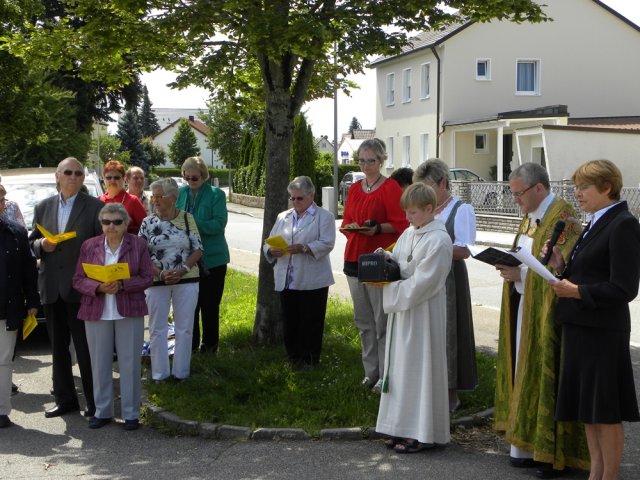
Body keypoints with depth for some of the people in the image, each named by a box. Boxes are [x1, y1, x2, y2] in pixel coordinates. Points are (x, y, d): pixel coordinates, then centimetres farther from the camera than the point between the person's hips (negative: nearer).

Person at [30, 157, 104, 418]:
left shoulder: (95, 206, -4)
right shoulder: (43, 207, 10)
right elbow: (32, 242, 15)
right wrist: (42, 245, -9)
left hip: (81, 288, -5)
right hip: (51, 289, 5)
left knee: (86, 348, 2)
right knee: (58, 348, 13)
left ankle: (95, 402, 12)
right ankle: (65, 399, 25)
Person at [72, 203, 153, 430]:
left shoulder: (138, 245, 2)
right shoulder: (89, 246, 5)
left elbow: (147, 278, -2)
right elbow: (78, 280, 3)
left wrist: (122, 285, -17)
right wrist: (99, 287, -16)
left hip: (129, 311, -1)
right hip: (96, 311, 1)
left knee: (129, 363, 3)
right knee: (99, 364, 6)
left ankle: (131, 413, 13)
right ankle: (102, 411, 19)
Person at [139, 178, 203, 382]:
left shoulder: (187, 218, -1)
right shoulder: (148, 223, 0)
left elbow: (198, 249, -1)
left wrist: (183, 270, -15)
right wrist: (160, 274, -16)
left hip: (186, 280, 0)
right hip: (156, 281, 0)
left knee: (185, 328, 6)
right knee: (157, 329, 7)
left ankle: (181, 372, 18)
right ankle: (159, 374, 18)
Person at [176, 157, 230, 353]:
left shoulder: (216, 194, -8)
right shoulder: (181, 193, 4)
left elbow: (219, 224, -16)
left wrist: (193, 223, -25)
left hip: (211, 258, -4)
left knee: (210, 304, 5)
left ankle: (210, 345, 17)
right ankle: (191, 344, 22)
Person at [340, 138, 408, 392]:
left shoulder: (390, 188, -5)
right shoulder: (354, 188, 14)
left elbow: (400, 224, -8)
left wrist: (377, 228, -22)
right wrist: (350, 227, -4)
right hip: (354, 257, 7)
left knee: (382, 321, -4)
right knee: (363, 320, 11)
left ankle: (386, 375, 3)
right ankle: (370, 371, 20)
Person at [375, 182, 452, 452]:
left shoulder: (438, 240, -15)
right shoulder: (409, 233, 10)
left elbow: (421, 283, -20)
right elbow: (400, 264, 20)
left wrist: (389, 288, -15)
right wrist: (387, 257, 0)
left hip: (423, 314, -8)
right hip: (402, 310, 8)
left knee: (419, 368, -2)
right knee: (403, 367, 12)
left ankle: (423, 434, 8)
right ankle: (405, 427, 21)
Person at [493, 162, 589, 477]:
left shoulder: (563, 218, -14)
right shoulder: (530, 216, 15)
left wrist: (521, 276, -20)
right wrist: (510, 267, 1)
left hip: (546, 315, -9)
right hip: (523, 311, 9)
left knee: (545, 376, -5)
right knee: (524, 372, 9)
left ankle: (551, 451, 5)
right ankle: (527, 443, 16)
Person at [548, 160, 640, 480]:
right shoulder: (595, 224, 14)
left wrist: (576, 292, -18)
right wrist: (562, 268, 1)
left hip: (603, 331, -9)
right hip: (580, 327, 9)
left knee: (606, 412, 2)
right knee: (587, 409, 15)